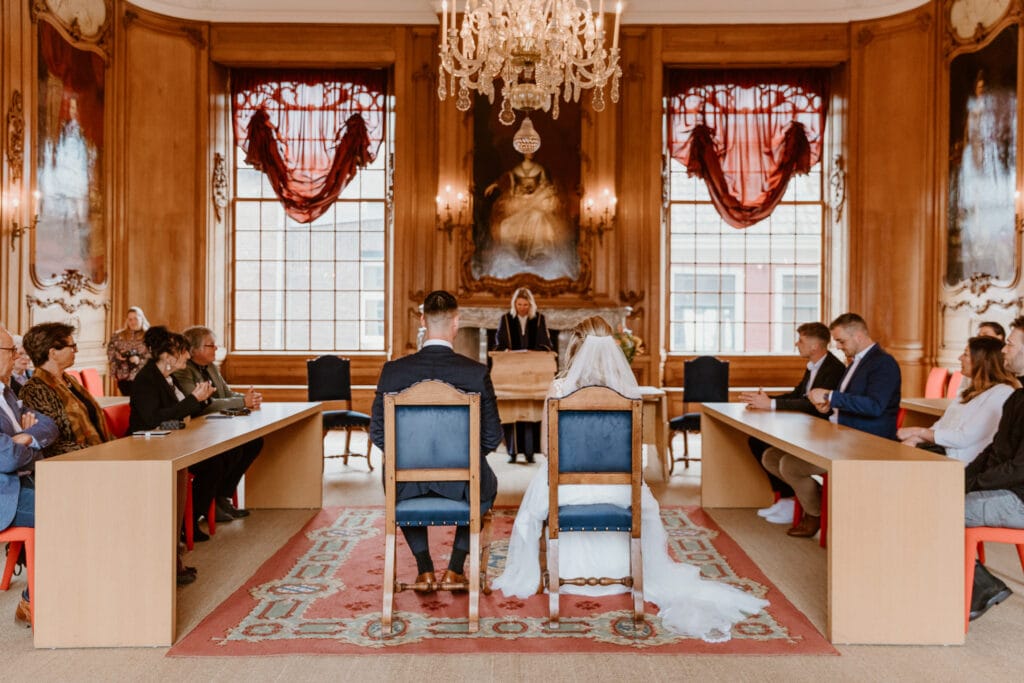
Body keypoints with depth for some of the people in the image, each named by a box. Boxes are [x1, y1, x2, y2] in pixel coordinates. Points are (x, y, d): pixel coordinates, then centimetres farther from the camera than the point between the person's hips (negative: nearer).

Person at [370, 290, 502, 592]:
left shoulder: (393, 371, -12)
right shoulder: (477, 372, -15)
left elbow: (378, 434, -5)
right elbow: (492, 437, -9)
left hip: (409, 484, 1)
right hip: (460, 484, -1)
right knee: (487, 483, 35)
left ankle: (425, 569, 31)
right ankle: (456, 569, 31)